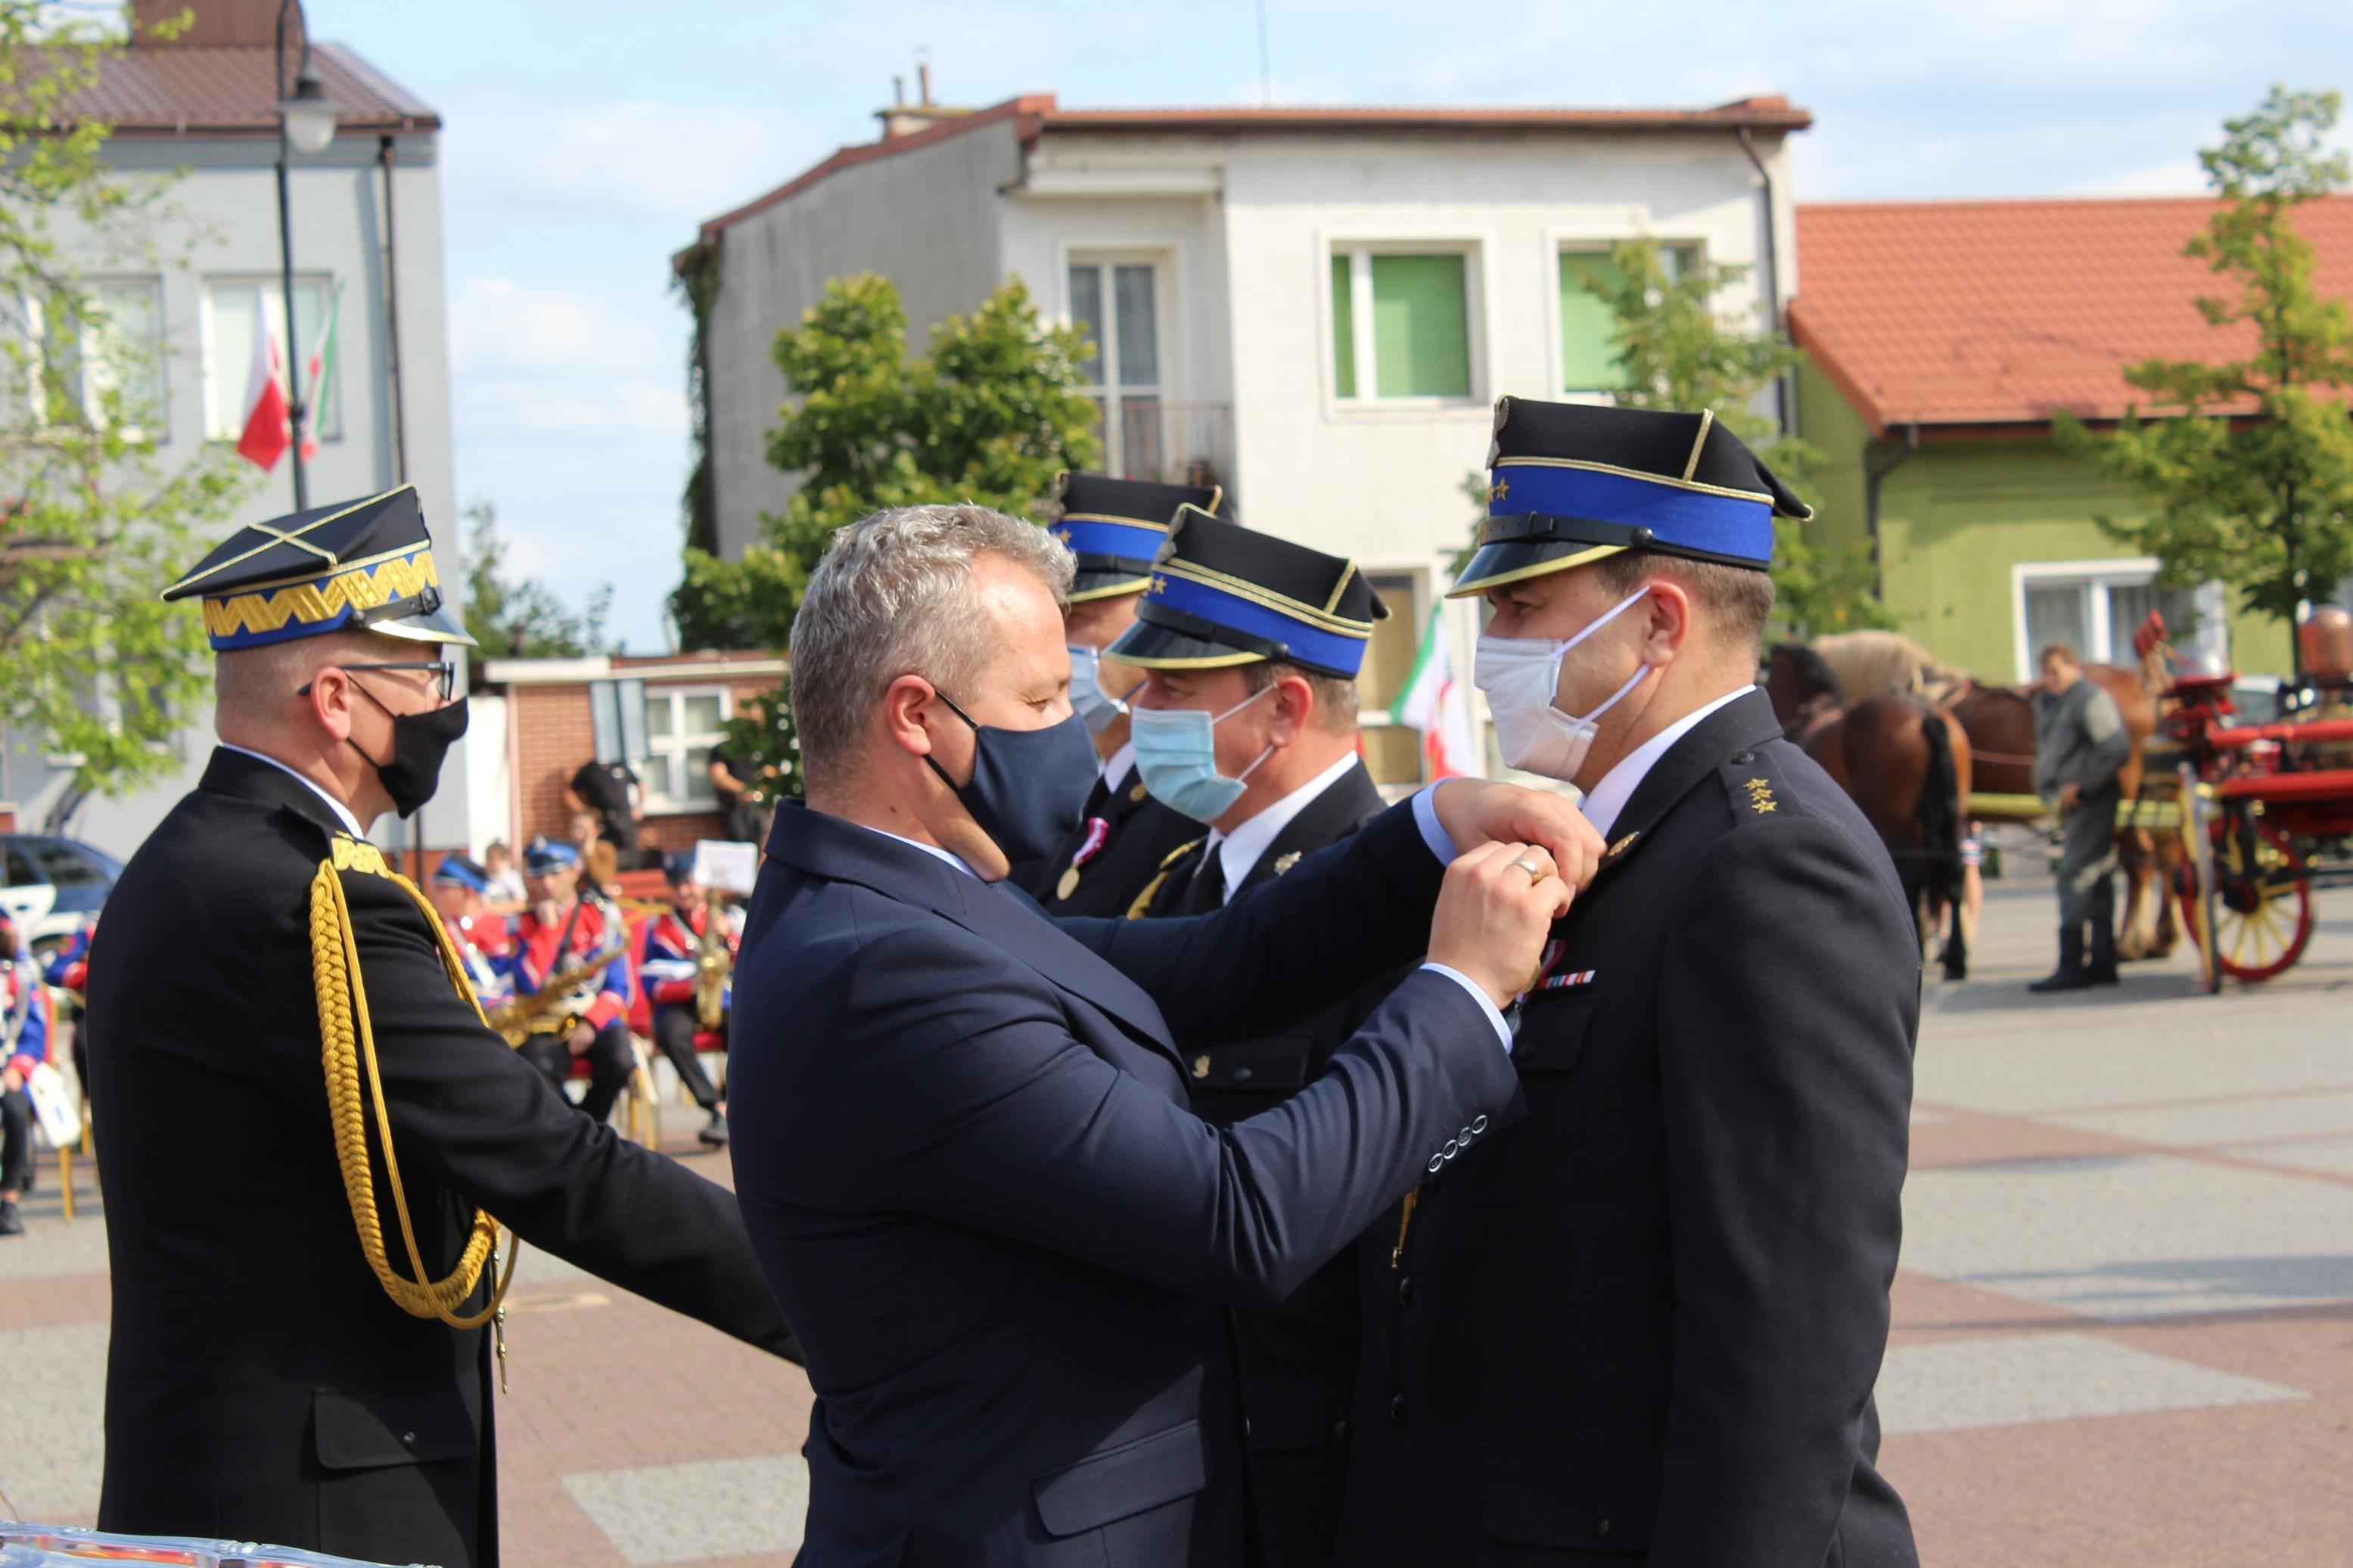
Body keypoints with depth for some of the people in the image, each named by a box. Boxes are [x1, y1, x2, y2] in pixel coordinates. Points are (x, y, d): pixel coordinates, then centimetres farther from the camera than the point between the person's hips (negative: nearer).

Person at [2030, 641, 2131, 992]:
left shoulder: (2091, 699, -12)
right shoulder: (2045, 705, 17)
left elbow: (2117, 750, -20)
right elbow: (2043, 756, 25)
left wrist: (2080, 786, -18)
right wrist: (2050, 794, 9)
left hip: (2091, 803, -10)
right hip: (2069, 806, 10)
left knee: (2075, 880, -12)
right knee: (2097, 883, 13)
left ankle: (2073, 966, -13)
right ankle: (2102, 961, 17)